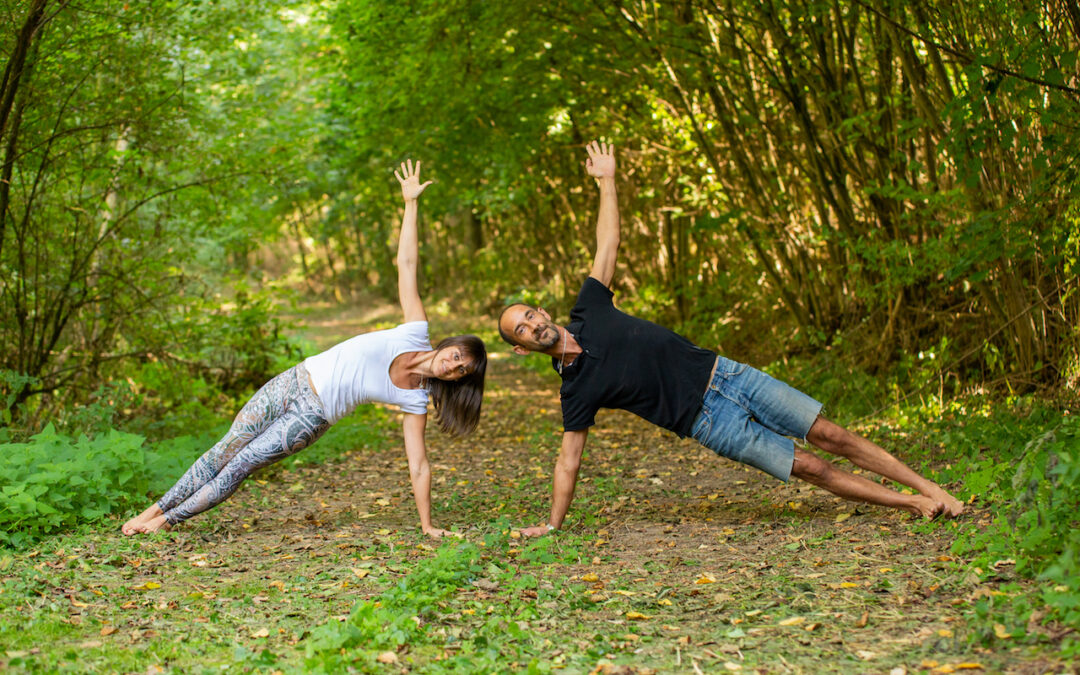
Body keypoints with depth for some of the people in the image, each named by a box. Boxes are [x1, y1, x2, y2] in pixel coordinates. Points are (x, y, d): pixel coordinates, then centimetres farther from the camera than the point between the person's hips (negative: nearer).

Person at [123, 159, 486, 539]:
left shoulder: (416, 400, -10)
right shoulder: (416, 332, -8)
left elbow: (418, 466, -7)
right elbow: (406, 265, -8)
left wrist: (427, 525, -13)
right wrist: (411, 203, -10)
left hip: (313, 417, -2)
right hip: (296, 381, 2)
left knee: (241, 466, -4)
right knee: (226, 451, 5)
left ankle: (169, 519, 15)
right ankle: (157, 508, 21)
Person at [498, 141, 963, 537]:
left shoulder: (589, 312, 1)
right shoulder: (576, 390, -7)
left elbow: (608, 242, 8)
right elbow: (569, 460, -3)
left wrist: (606, 180, 8)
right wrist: (551, 526, -4)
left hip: (723, 375, 3)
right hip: (711, 421, -3)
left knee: (832, 437, 1)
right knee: (812, 468, -7)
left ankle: (929, 488, 12)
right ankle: (910, 504, 7)